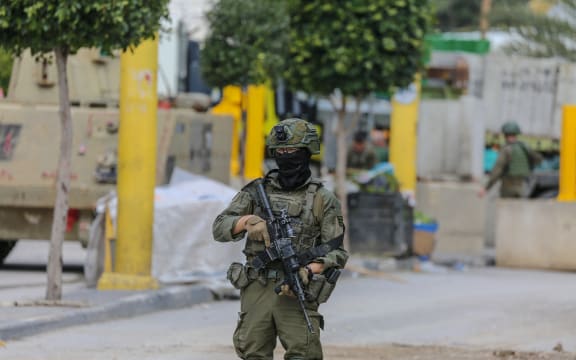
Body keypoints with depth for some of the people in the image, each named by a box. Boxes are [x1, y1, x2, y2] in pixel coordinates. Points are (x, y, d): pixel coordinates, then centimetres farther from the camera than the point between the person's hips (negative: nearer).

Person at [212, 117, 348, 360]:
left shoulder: (322, 200, 5)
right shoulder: (256, 192, 12)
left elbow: (334, 251, 1)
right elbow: (220, 228, 5)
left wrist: (307, 272, -17)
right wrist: (248, 220, -16)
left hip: (295, 294, -3)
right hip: (257, 291, 3)